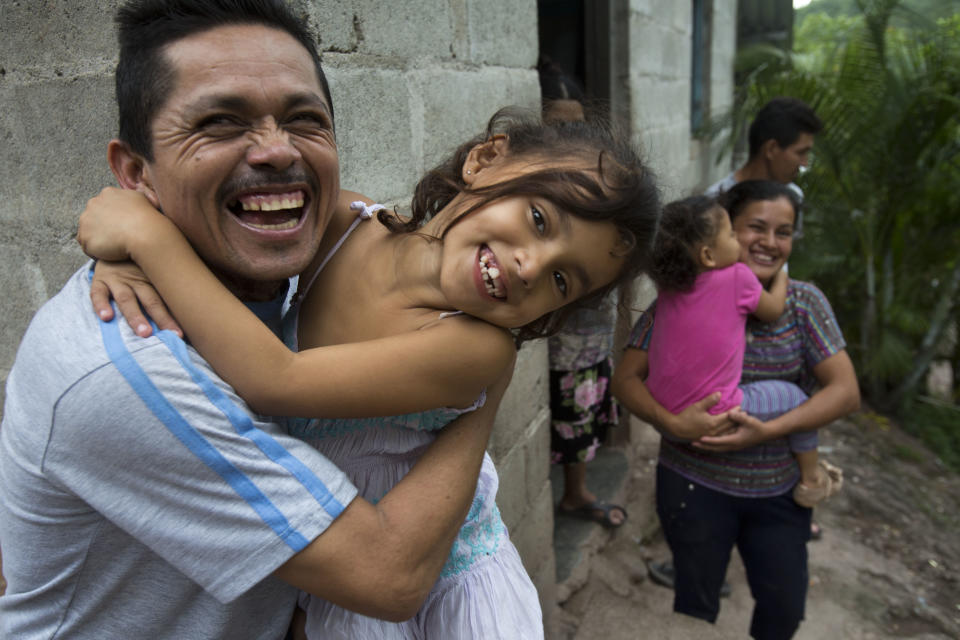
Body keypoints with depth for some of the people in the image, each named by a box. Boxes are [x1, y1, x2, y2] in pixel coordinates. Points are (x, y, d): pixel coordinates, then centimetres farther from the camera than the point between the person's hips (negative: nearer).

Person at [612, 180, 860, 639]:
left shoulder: (804, 303, -4)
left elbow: (845, 391, -8)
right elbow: (626, 379, -10)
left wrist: (769, 430, -22)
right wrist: (674, 423, -28)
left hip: (780, 489, 3)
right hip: (696, 483, -2)